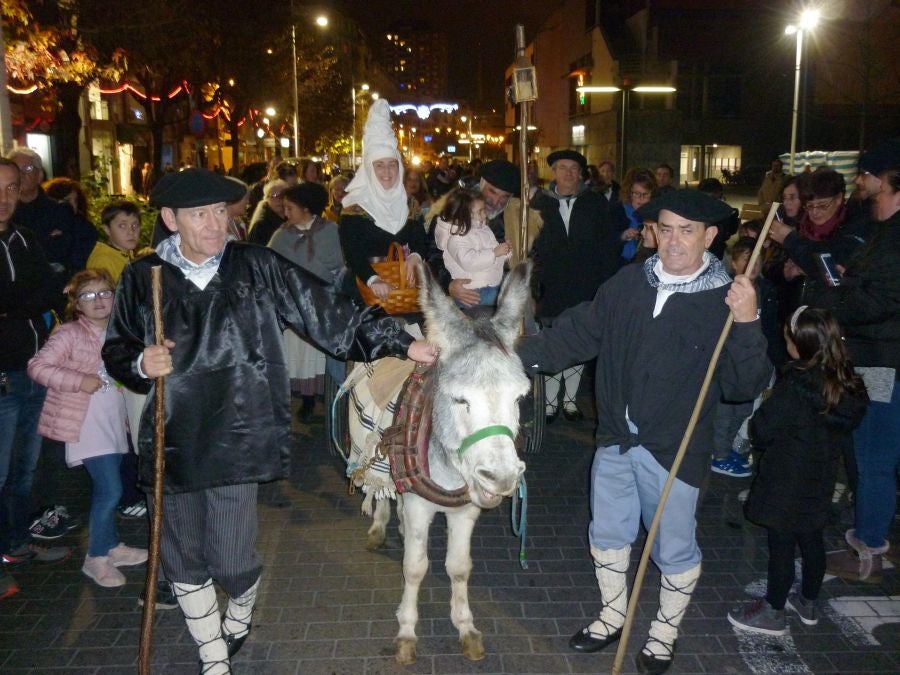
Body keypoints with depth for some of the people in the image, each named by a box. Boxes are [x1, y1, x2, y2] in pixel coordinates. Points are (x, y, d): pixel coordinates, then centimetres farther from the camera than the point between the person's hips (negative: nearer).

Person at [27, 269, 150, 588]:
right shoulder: (69, 334, -10)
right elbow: (37, 366, -15)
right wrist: (79, 381, -22)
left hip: (113, 422, 7)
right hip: (87, 424, -7)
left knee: (105, 489, 18)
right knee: (110, 490, -10)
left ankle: (112, 546, 33)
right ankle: (96, 558, 5)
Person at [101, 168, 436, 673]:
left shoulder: (258, 268, -2)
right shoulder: (143, 278, 2)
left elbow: (328, 311, -4)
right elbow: (116, 349, 13)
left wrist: (401, 342, -9)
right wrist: (141, 364, -10)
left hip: (237, 437, -2)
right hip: (173, 440, 2)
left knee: (232, 560, 1)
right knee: (183, 561, 11)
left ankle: (241, 616, 40)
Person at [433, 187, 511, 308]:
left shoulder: (483, 229, 10)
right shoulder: (456, 238, -17)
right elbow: (468, 261, -30)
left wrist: (505, 251, -2)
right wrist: (494, 253, -27)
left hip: (495, 284, 8)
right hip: (474, 291, -8)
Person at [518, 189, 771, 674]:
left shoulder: (726, 301, -13)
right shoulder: (628, 283, -2)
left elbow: (746, 385, -17)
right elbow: (578, 332, 5)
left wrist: (747, 325, -31)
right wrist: (524, 353, -7)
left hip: (674, 452, -4)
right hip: (615, 442, 4)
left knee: (674, 549, 14)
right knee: (607, 534, 21)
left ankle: (665, 633, 41)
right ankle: (613, 617, 46)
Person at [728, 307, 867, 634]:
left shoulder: (794, 388, -26)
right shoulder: (848, 385, -3)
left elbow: (761, 431, -19)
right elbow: (844, 436, 9)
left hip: (785, 483, -7)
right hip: (820, 480, 8)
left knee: (781, 546, 6)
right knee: (811, 539, 21)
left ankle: (773, 612, 20)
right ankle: (808, 603, 38)